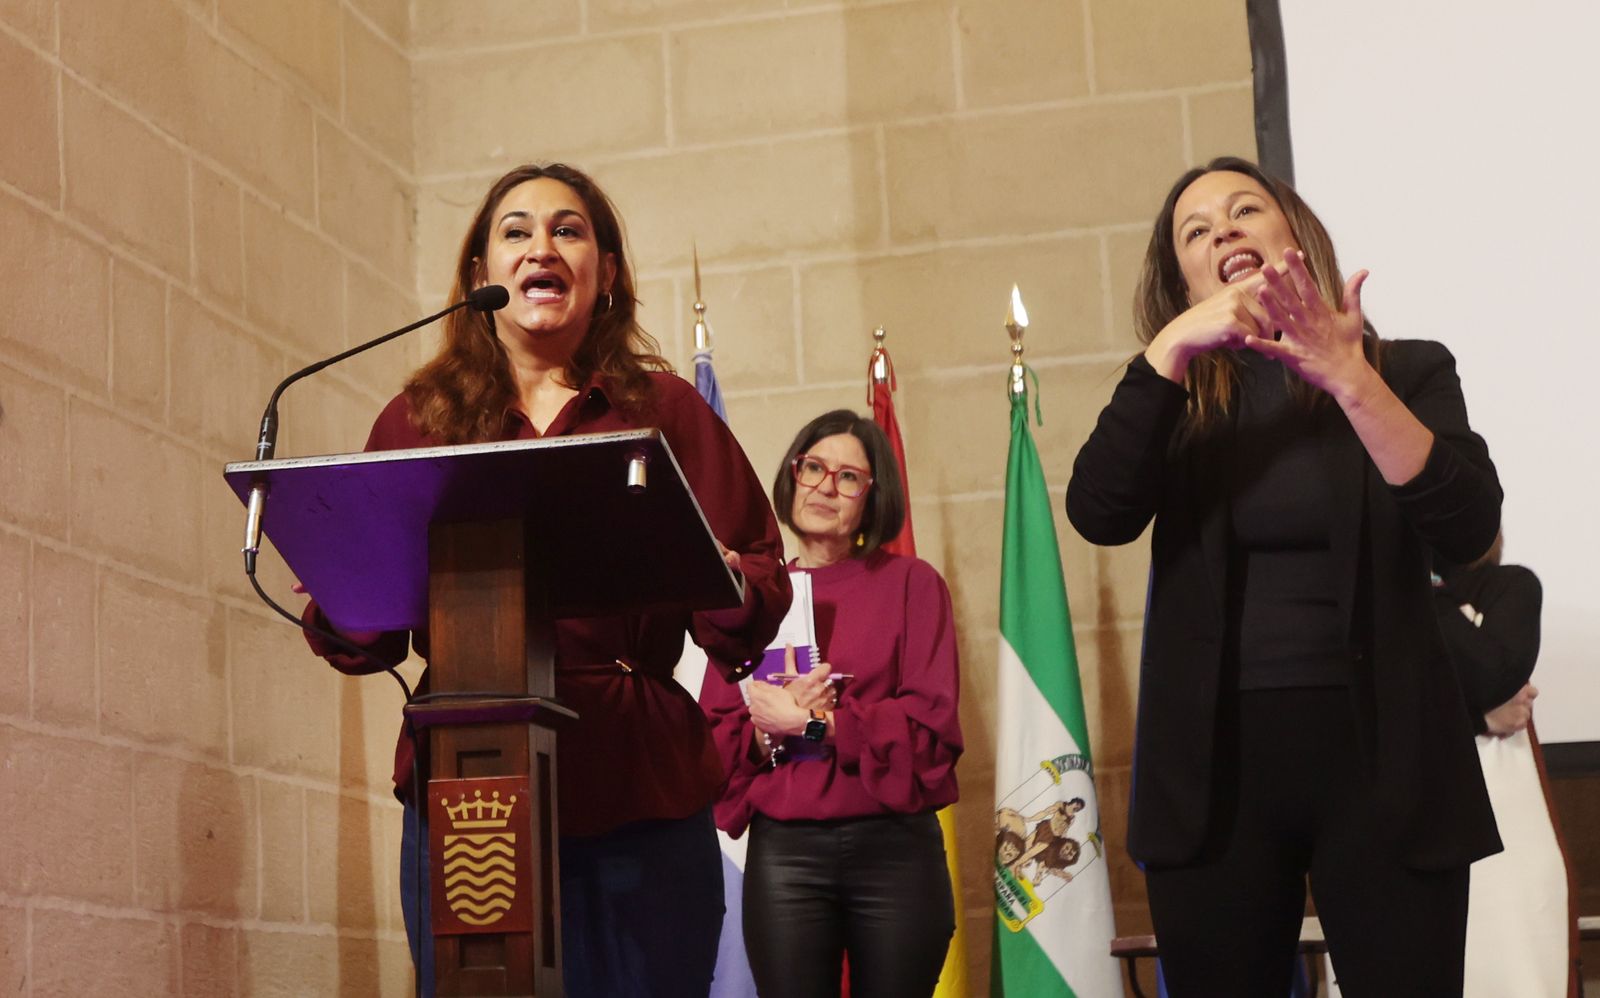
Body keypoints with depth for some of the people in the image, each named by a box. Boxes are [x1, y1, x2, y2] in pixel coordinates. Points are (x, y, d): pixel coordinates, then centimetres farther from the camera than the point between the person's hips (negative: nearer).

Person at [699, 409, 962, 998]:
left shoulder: (911, 584, 4)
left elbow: (933, 725, -6)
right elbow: (714, 744, 5)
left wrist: (814, 722, -11)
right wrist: (771, 729, -14)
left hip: (895, 850, -1)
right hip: (783, 855, 1)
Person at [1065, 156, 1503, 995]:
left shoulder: (1407, 372, 5)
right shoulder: (1176, 404, 8)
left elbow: (1467, 530, -11)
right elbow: (1098, 515, -10)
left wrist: (1349, 378, -21)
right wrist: (1169, 348, -19)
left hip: (1378, 753, -1)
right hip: (1216, 764, 1)